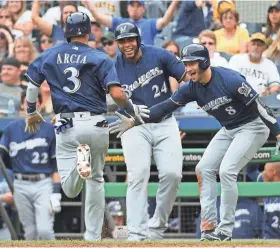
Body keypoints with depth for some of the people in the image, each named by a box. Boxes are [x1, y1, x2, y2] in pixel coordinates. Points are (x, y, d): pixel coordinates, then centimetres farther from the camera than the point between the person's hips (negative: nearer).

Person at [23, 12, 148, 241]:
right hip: (97, 126, 0)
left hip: (67, 126, 0)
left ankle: (79, 160, -35)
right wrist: (133, 110, 7)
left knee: (70, 190, -2)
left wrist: (31, 113, 26)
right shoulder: (100, 58, -2)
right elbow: (117, 93, -12)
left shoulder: (49, 56, 6)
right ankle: (93, 236, 16)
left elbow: (31, 86, 8)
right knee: (96, 180, 19)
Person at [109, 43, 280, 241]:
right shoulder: (192, 88, -5)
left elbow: (259, 106, -25)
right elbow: (165, 108, -4)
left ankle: (225, 230, -11)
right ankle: (209, 225, 5)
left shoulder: (230, 80, -26)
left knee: (226, 171, -19)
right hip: (228, 130, 8)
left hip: (252, 127, -8)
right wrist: (133, 122, -11)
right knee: (203, 169, 2)